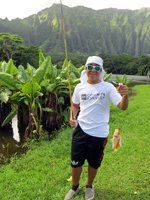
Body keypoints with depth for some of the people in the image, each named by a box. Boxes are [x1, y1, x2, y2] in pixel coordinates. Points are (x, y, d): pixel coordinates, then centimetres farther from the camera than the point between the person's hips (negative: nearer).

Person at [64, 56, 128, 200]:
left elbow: (122, 107, -20)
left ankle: (89, 187, 46)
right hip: (80, 130, 3)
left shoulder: (108, 87, -12)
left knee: (94, 164, 17)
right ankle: (75, 187, 41)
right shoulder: (80, 87, 0)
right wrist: (72, 117, -2)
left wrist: (125, 96, -42)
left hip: (99, 134, -2)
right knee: (76, 162, 14)